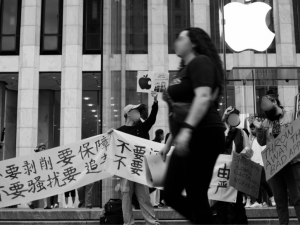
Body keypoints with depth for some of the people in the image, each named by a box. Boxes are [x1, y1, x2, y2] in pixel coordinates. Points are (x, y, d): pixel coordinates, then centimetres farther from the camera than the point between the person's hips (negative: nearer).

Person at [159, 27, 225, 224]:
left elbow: (204, 97, -22)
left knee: (196, 195, -7)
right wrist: (169, 143, 25)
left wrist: (187, 130, -32)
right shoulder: (186, 68, 23)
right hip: (187, 140, 10)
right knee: (171, 194, 10)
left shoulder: (199, 62, -5)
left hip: (202, 135, -10)